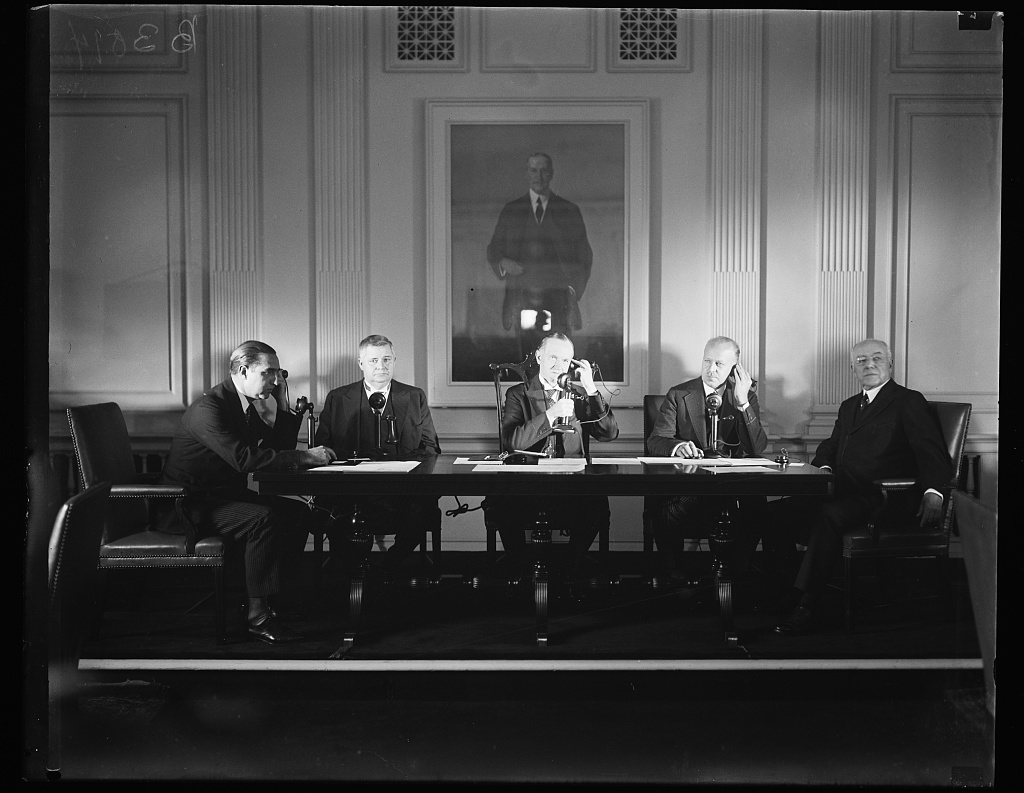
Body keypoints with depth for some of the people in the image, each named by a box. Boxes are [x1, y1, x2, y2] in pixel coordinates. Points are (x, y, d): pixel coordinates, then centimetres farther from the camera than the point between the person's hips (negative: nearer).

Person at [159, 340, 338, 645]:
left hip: (226, 495, 9)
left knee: (299, 513, -4)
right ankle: (258, 615, -21)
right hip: (189, 506, -9)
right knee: (265, 519, -30)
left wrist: (282, 406, -2)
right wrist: (305, 456, -32)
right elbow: (242, 458, -34)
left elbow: (281, 450, 9)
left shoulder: (249, 404, 8)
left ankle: (273, 595, 2)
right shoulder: (208, 408, -21)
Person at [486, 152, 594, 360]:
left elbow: (584, 255, 12)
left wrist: (575, 289, 0)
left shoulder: (570, 211, 11)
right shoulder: (510, 210, 13)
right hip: (522, 301, 1)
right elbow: (493, 249, 15)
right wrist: (503, 263, -7)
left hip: (558, 298, -1)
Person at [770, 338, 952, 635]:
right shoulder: (849, 406, 26)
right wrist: (824, 467, 1)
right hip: (846, 493, 8)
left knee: (828, 515, -35)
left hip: (884, 498, -7)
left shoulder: (909, 402, 3)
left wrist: (933, 492, -26)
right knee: (779, 510, -12)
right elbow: (830, 445, 27)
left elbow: (932, 451, -7)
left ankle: (807, 605, -32)